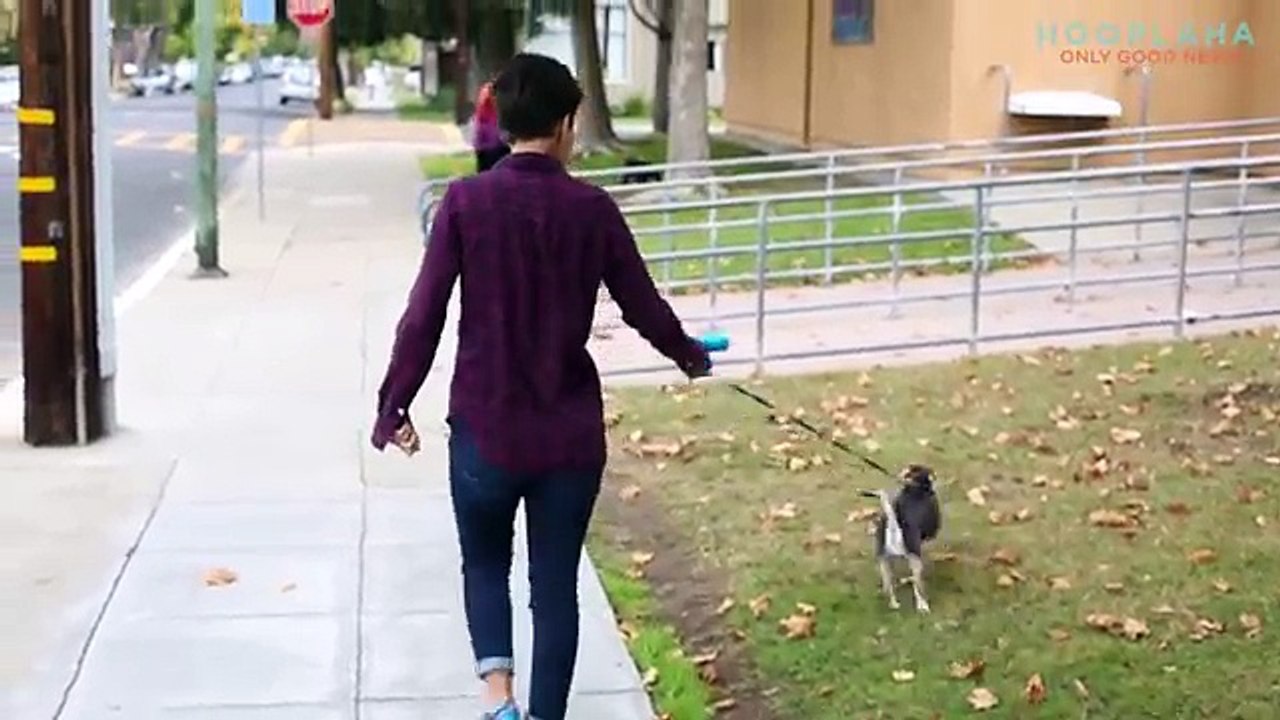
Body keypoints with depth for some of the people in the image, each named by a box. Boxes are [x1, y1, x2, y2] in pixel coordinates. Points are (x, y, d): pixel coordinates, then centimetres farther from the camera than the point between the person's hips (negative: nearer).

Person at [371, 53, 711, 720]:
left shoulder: (466, 201, -8)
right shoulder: (593, 209, -3)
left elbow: (424, 316, -8)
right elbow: (643, 307, 6)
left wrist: (393, 405, 3)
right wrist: (689, 356, 26)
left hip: (485, 427, 0)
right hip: (571, 431, 1)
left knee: (485, 563, 20)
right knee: (555, 585, 12)